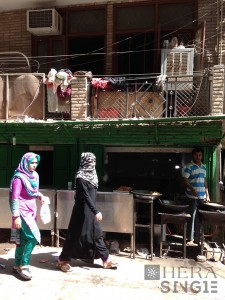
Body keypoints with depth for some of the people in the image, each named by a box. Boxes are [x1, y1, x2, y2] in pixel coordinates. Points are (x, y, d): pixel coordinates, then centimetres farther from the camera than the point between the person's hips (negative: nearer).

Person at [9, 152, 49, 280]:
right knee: (33, 237, -12)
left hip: (31, 210, 8)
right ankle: (23, 265, 5)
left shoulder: (34, 175, 6)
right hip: (22, 211, -8)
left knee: (24, 239, 14)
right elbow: (15, 197, -18)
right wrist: (16, 216, -20)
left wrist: (41, 196, 0)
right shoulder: (19, 177, -17)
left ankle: (18, 265, 29)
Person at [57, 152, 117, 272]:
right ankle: (62, 261, 22)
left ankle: (106, 260, 24)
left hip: (90, 210, 8)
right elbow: (85, 196, -24)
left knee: (97, 234, 13)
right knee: (76, 235, 4)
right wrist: (96, 211, -27)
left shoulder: (91, 175, 7)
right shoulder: (80, 177, -19)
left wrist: (94, 210, 18)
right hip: (82, 210, -8)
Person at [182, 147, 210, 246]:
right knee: (192, 217, -3)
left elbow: (204, 181, 19)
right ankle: (190, 239, 5)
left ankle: (197, 237, 26)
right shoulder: (188, 167, -7)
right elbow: (185, 181, -13)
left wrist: (207, 195, 15)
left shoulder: (203, 167, 14)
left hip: (202, 197, 6)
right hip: (192, 196, -6)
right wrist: (192, 189, -31)